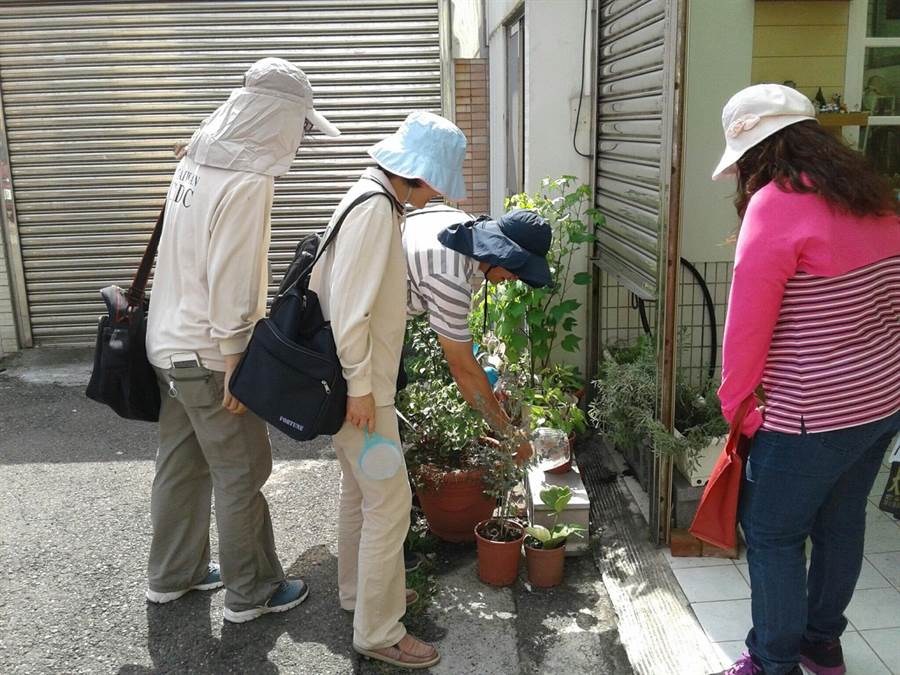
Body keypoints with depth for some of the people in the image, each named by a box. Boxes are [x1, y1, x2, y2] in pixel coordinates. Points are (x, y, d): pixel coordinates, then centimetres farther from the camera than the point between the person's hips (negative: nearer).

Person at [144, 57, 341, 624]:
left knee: (181, 464, 20)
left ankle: (173, 574, 36)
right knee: (242, 475, 5)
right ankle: (252, 592, 21)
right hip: (207, 355, -9)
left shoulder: (199, 162, 7)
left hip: (170, 342, 9)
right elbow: (231, 282, -24)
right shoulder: (249, 181, -22)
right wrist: (233, 364, -17)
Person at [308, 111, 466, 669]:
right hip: (359, 382, -10)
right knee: (390, 500, -3)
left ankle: (359, 589, 39)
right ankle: (378, 631, 10)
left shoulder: (379, 201, 11)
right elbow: (349, 305, -25)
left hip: (364, 377, 10)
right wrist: (360, 386, -22)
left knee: (362, 489, 22)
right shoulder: (374, 207, -20)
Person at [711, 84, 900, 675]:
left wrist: (736, 403, -5)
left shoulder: (775, 205, -19)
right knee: (841, 522, 22)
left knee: (773, 535, 8)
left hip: (815, 414, -9)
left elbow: (748, 321, -18)